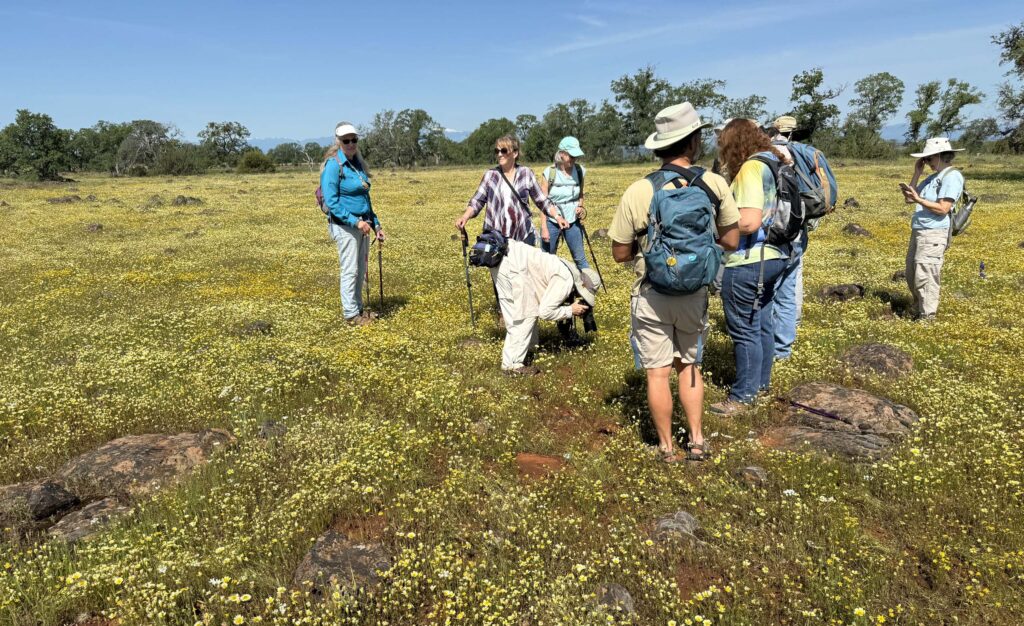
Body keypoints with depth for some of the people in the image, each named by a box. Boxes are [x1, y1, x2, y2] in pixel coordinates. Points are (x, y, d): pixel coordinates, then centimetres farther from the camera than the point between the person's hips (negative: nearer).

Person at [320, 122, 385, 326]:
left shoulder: (358, 163, 11)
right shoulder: (333, 165, -12)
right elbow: (331, 201, -17)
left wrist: (376, 224, 17)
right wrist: (355, 221, -22)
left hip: (361, 225, 8)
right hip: (344, 225, -7)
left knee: (361, 270, 13)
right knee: (350, 270, -2)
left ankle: (357, 308, 25)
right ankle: (351, 314, 8)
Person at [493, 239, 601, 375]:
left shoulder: (569, 271, 17)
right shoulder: (566, 281, -11)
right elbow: (544, 312, -13)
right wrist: (571, 311, -2)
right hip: (511, 264, -10)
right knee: (526, 314, -3)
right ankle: (512, 365, 2)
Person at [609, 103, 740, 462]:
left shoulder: (638, 191, -14)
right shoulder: (715, 184, -9)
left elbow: (620, 254, -8)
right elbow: (730, 241, -1)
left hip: (652, 295, -2)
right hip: (694, 292, 2)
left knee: (658, 373, 9)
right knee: (690, 366, 21)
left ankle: (667, 447, 21)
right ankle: (697, 441, 26)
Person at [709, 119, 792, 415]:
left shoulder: (751, 168, -17)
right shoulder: (775, 162, 12)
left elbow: (749, 222, -27)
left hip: (748, 263, -10)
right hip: (774, 257, 10)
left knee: (744, 329, 0)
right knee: (762, 323, 19)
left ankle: (744, 395, 11)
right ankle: (761, 382, 32)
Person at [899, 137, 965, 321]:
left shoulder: (952, 176, -10)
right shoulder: (933, 177, 18)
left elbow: (943, 209, -18)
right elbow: (909, 199, 15)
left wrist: (918, 199, -23)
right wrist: (917, 173, 11)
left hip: (934, 234, -10)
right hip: (919, 232, 10)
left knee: (924, 277, -8)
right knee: (912, 275, 18)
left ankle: (927, 318, 0)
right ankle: (918, 309, 33)